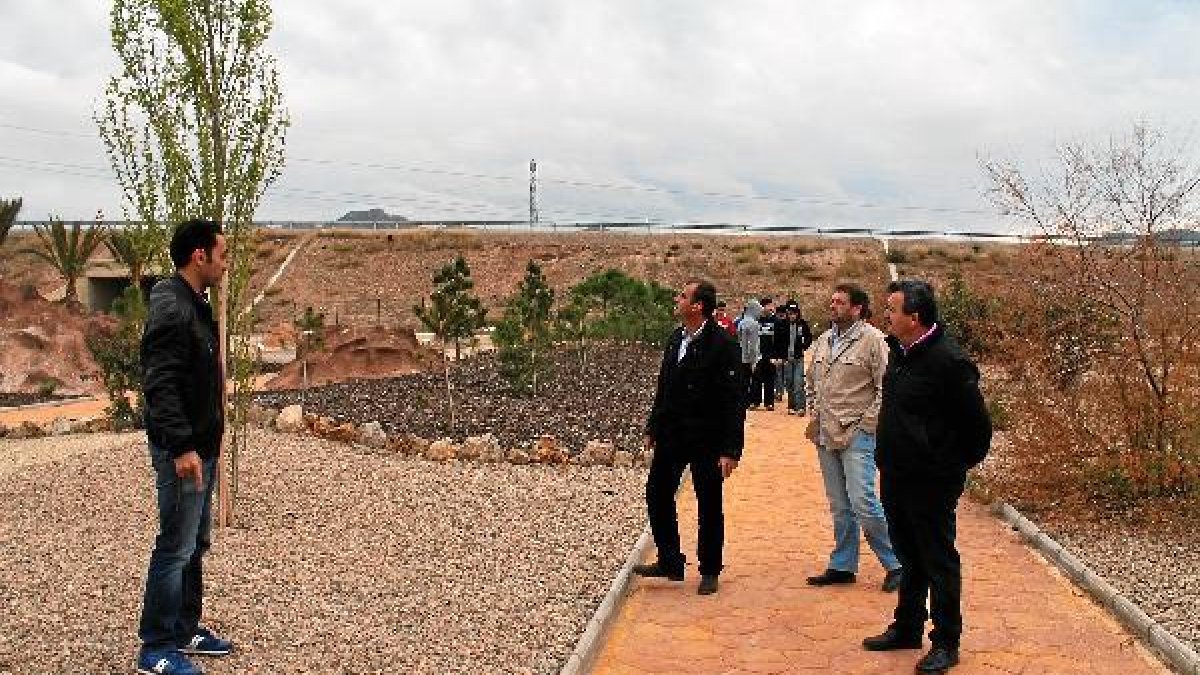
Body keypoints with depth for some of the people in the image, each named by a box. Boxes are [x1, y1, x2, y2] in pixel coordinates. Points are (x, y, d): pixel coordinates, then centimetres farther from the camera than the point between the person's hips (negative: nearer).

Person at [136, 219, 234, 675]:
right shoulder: (171, 309, -19)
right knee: (175, 548, -3)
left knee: (195, 545, 17)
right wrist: (181, 447, -26)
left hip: (202, 447, 10)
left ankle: (185, 631, 29)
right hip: (182, 450, -10)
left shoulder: (194, 305, 13)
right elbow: (160, 385, -24)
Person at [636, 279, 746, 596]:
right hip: (671, 435, 7)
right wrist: (653, 428, 16)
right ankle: (670, 563, 23)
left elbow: (733, 401, -17)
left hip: (707, 439, -7)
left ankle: (709, 572, 21)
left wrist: (730, 450, -19)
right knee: (657, 493, 9)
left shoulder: (722, 344, -16)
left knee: (709, 506, 6)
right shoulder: (676, 339, 8)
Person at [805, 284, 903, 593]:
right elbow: (812, 383, 25)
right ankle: (842, 566, 22)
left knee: (863, 502, -13)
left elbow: (887, 388, -11)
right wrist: (815, 414, 14)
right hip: (826, 436, 7)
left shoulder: (872, 339, -9)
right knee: (839, 507, 13)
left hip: (858, 435, -7)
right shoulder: (824, 340, 13)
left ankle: (896, 564, 2)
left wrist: (866, 422, -14)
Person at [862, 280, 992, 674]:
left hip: (932, 482, -9)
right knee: (909, 558, 20)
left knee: (939, 563, 4)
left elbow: (977, 423, -17)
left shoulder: (948, 360, -21)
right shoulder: (900, 351, 7)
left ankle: (945, 643, 17)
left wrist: (958, 464, -5)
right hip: (895, 476, 9)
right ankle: (906, 629, 34)